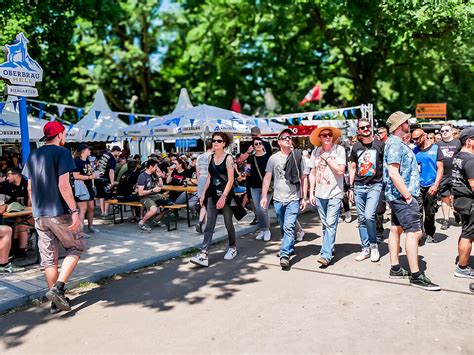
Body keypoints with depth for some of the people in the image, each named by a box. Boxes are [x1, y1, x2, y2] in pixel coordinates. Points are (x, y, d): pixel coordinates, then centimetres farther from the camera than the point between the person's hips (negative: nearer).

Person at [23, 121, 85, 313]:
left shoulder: (33, 155, 12)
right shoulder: (62, 152, -9)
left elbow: (30, 188, 15)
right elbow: (63, 185, -18)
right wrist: (75, 211, -16)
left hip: (39, 215, 6)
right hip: (60, 213, -6)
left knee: (49, 258, 10)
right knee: (76, 247, 10)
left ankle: (56, 301, 18)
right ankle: (58, 288, -4)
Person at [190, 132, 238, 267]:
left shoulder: (228, 158, -9)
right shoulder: (211, 158, 8)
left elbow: (230, 180, -14)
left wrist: (223, 197, -22)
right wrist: (204, 193, 8)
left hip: (226, 194, -5)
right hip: (212, 194, 5)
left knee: (228, 223, 9)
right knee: (209, 225, -2)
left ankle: (232, 247, 30)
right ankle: (204, 254, -6)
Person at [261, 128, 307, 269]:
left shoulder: (298, 156, 2)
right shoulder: (273, 158, 4)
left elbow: (304, 178, 4)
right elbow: (267, 178, 7)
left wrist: (304, 198, 1)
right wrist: (264, 196, 0)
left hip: (294, 199, -2)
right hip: (278, 199, 3)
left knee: (289, 227, -14)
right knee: (283, 228, 14)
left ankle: (285, 255, -13)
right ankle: (290, 248, 34)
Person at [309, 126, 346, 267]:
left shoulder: (339, 149, -7)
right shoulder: (315, 152, 5)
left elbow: (340, 170, -15)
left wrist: (327, 157, -12)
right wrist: (311, 193, 8)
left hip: (335, 193, -4)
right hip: (320, 194, 4)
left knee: (331, 224, -9)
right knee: (325, 224, 13)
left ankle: (326, 255, -9)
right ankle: (329, 249, 26)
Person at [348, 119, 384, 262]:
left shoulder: (380, 145, 1)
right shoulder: (356, 147, 10)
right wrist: (351, 187, 10)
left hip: (375, 185, -3)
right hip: (359, 186, 4)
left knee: (369, 216, -18)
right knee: (362, 219, 6)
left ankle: (374, 245, 3)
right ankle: (365, 248, 17)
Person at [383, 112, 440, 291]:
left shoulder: (397, 142, 17)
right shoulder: (395, 143, -16)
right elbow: (393, 173, -25)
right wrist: (407, 195, -20)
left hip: (398, 195, 11)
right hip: (402, 195, -11)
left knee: (396, 228, 12)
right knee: (414, 232, -9)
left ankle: (395, 269, 19)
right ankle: (416, 275, -5)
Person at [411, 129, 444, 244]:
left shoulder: (435, 149, 1)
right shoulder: (414, 151, 6)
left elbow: (440, 168, -1)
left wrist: (436, 185, -11)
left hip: (431, 186, -1)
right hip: (417, 185, 1)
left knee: (430, 213, 9)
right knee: (417, 212, -9)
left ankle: (429, 235, 25)